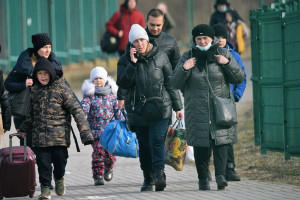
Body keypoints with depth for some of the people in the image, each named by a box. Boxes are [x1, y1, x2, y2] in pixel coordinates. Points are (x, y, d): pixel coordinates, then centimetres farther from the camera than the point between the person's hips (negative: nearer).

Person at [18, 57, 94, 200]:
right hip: (40, 135, 3)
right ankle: (45, 188, 9)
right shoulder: (35, 91, 11)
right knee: (43, 163, -2)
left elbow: (76, 110, -6)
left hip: (59, 134, -3)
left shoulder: (61, 89, -3)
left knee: (60, 160, 2)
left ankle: (59, 178, 32)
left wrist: (85, 131, -13)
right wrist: (23, 129, 20)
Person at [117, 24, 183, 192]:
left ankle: (159, 174, -22)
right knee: (144, 145, 6)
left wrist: (177, 107, 8)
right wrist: (132, 64, -17)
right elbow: (123, 83, -8)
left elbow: (170, 82, 8)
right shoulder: (125, 60, 4)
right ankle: (148, 179, 15)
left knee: (157, 140, -17)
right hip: (138, 110, 2)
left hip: (160, 108, -2)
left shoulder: (160, 56, 3)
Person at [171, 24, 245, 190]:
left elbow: (239, 78, 7)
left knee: (220, 140, -12)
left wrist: (227, 63, -8)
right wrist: (184, 69, -12)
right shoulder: (187, 57, 8)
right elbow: (175, 84, 6)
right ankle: (203, 179, 5)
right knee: (200, 144, -1)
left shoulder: (223, 54, 8)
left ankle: (220, 175, -19)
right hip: (197, 111, 0)